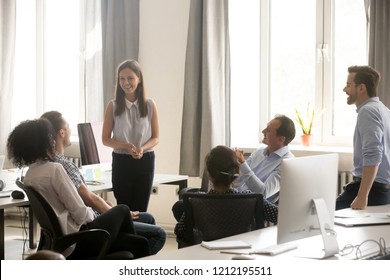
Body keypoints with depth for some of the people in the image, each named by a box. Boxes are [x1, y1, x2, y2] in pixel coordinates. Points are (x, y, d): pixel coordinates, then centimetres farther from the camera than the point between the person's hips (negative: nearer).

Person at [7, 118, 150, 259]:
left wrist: (90, 213, 13)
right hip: (77, 243, -8)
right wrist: (92, 214, 3)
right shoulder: (54, 169, -18)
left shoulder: (29, 175, 9)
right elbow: (80, 213, -18)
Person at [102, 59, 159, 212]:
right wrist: (126, 146, -17)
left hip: (145, 161, 1)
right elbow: (105, 139, 1)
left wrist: (142, 148, -15)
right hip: (121, 161, -1)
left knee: (141, 211, 4)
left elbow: (156, 137, 5)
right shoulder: (113, 106, -2)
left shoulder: (150, 105, 0)